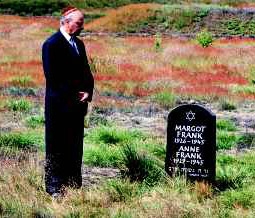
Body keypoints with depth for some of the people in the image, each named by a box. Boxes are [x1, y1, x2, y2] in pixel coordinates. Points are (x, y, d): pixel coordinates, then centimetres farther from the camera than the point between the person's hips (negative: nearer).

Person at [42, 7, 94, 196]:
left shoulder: (78, 43, 15)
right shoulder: (51, 45, -10)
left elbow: (86, 72, 16)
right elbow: (53, 77, -16)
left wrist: (88, 92, -2)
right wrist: (74, 95, -14)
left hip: (78, 104, 7)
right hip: (59, 105, -7)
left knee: (75, 146, 11)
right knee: (57, 147, -1)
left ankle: (74, 185, 18)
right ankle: (54, 188, 4)